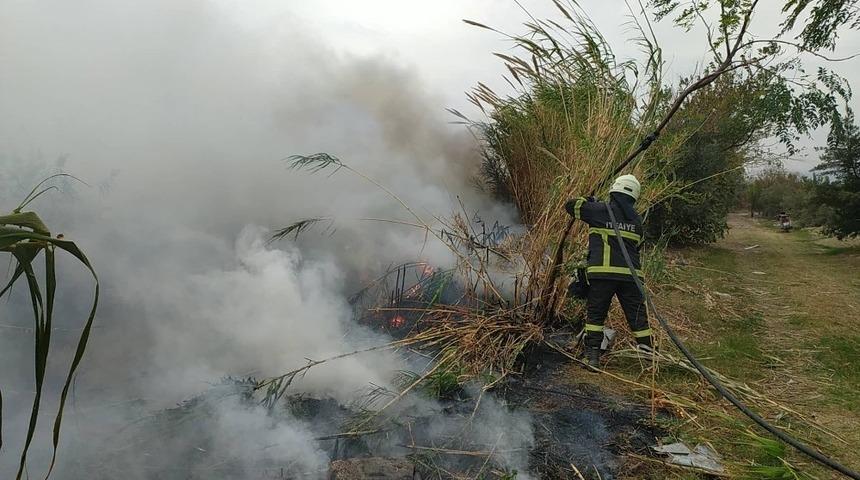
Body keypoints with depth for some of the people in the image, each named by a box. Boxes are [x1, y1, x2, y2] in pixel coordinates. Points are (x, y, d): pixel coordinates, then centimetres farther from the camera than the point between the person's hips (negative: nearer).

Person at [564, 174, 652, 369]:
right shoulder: (637, 219, 14)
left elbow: (571, 205, 9)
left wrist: (588, 202, 28)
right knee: (637, 316, 11)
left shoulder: (600, 210, 1)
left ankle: (593, 355, 2)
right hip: (631, 273, 3)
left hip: (603, 272, -3)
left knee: (595, 314, 7)